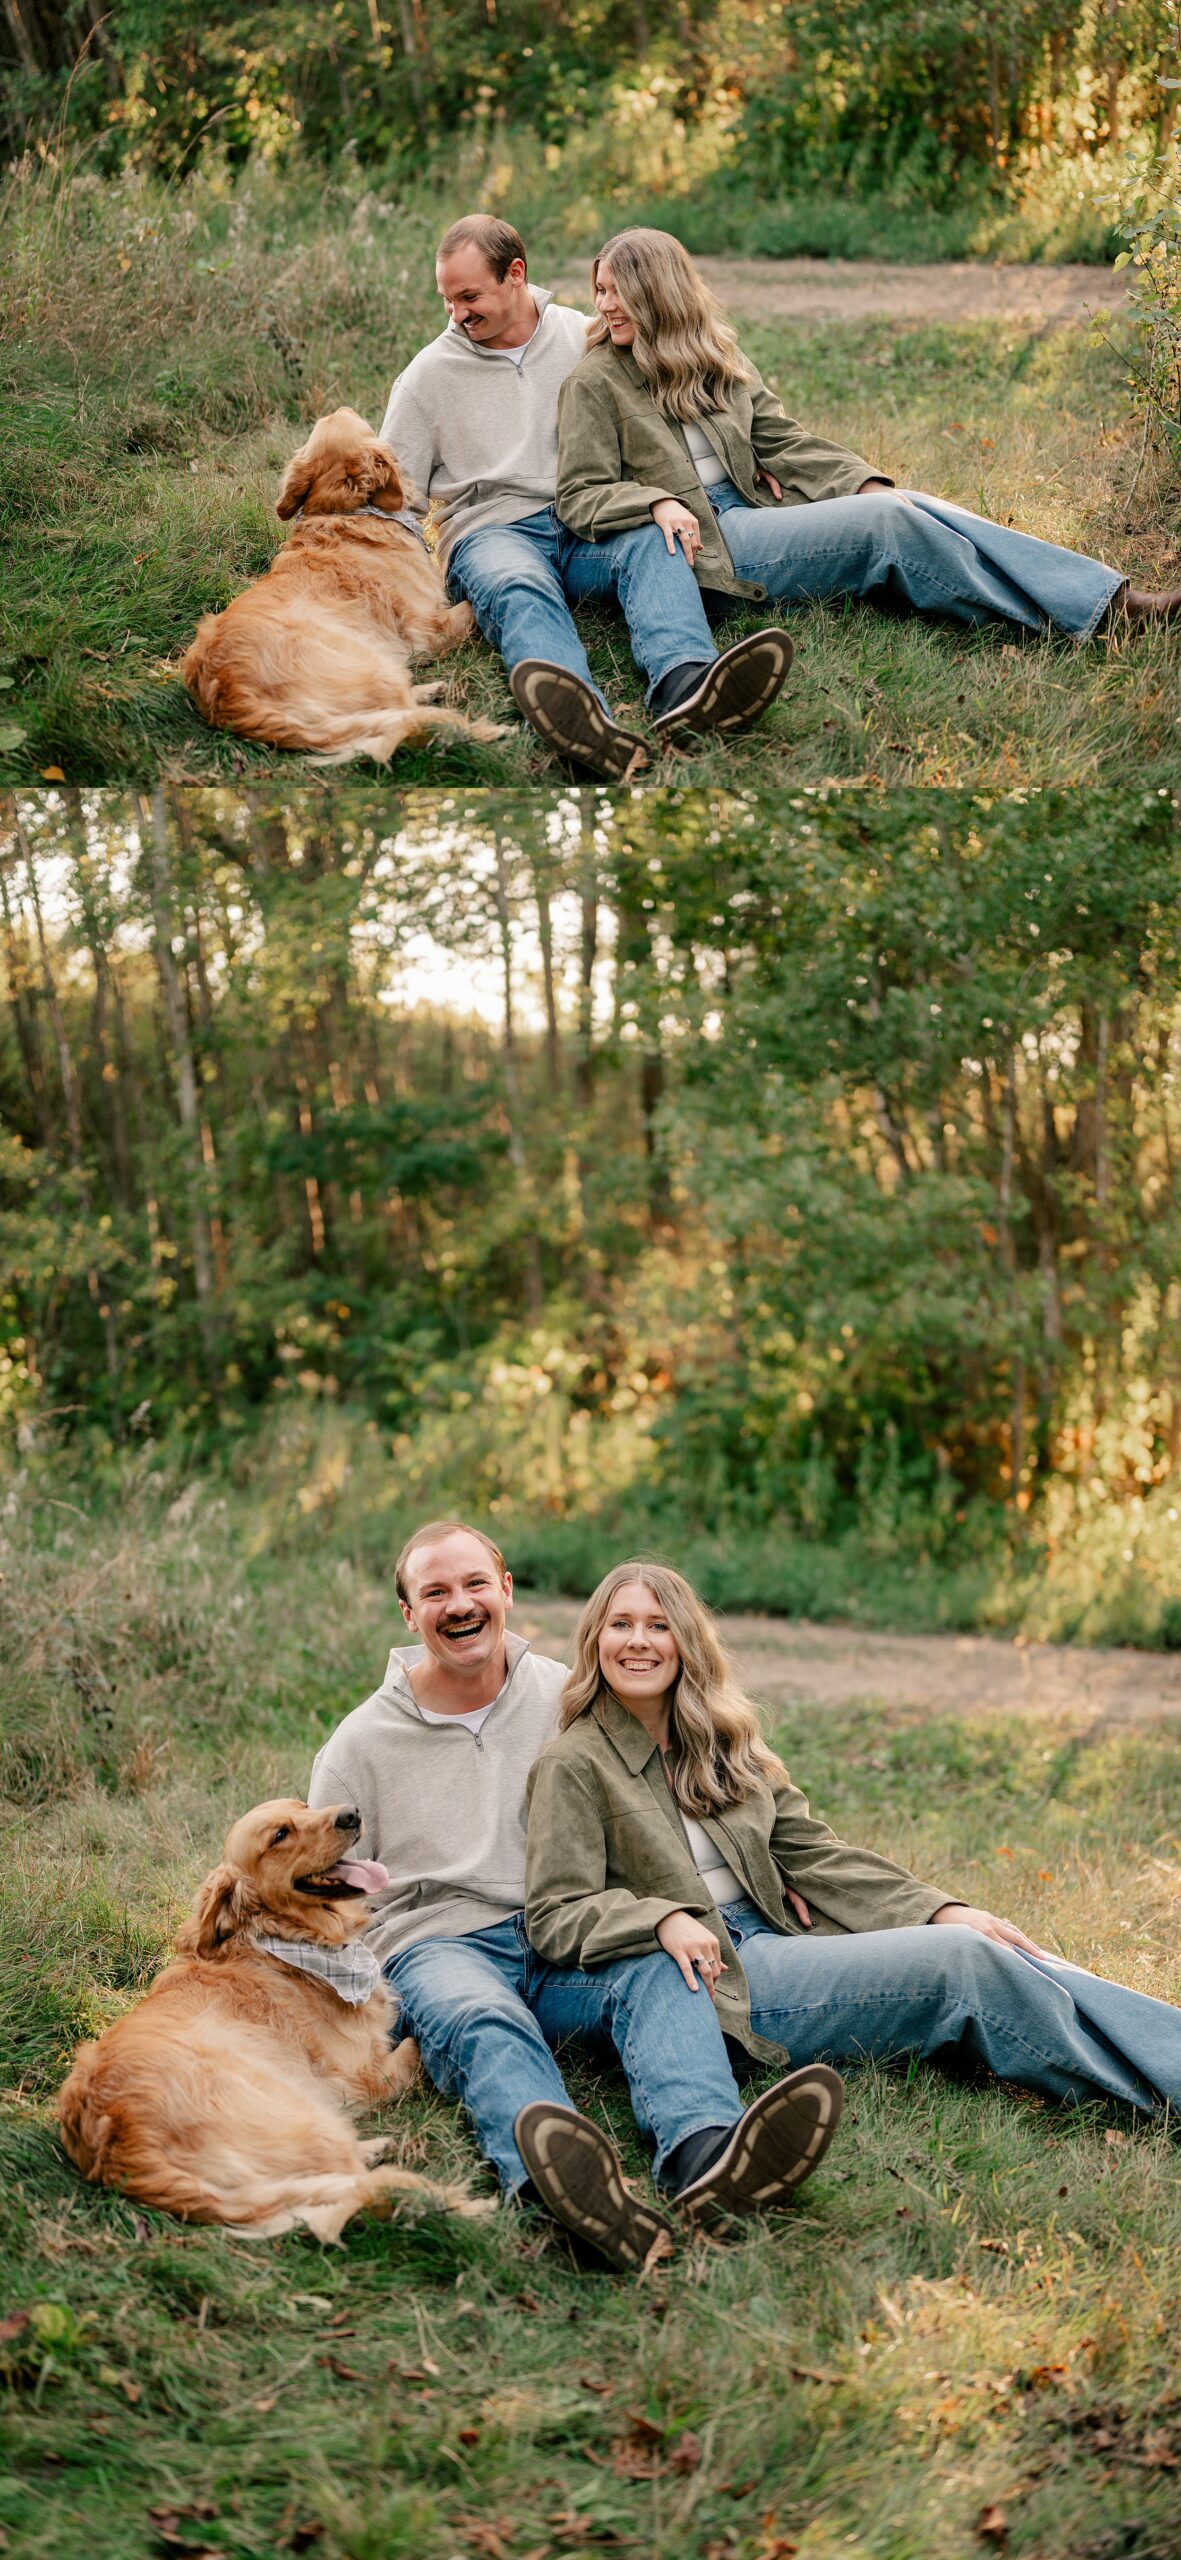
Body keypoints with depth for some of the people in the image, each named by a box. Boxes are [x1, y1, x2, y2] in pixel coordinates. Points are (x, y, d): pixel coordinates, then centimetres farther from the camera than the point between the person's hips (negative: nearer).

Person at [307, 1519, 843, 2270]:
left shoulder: (569, 1698, 14)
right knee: (486, 2022, -38)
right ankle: (581, 2197, -71)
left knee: (656, 1970, -32)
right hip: (437, 1947, -2)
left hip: (564, 1943, 3)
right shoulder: (360, 1746, 9)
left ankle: (710, 2156, -63)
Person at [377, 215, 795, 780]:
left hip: (589, 522, 2)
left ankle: (688, 684, -65)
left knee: (652, 543, -33)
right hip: (492, 531, -2)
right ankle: (588, 724, -71)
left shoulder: (587, 339, 13)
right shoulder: (429, 374, 11)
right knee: (518, 588, -38)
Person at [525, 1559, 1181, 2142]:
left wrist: (938, 1910, 2)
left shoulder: (722, 1743, 18)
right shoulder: (573, 1766, -1)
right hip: (714, 1977, -7)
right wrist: (662, 1920, -27)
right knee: (960, 1961, -22)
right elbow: (555, 1916, -8)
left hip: (779, 1943, 7)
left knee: (1004, 1959, -16)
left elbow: (813, 1853, 14)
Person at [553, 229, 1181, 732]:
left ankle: (1117, 597, -27)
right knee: (887, 520, -22)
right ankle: (1090, 608, -18)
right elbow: (580, 496, -4)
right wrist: (656, 503, -23)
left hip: (760, 509, 6)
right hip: (707, 540, -6)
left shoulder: (716, 358, 19)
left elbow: (784, 441, 15)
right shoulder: (594, 383, 1)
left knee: (916, 507, -17)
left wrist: (864, 482, -1)